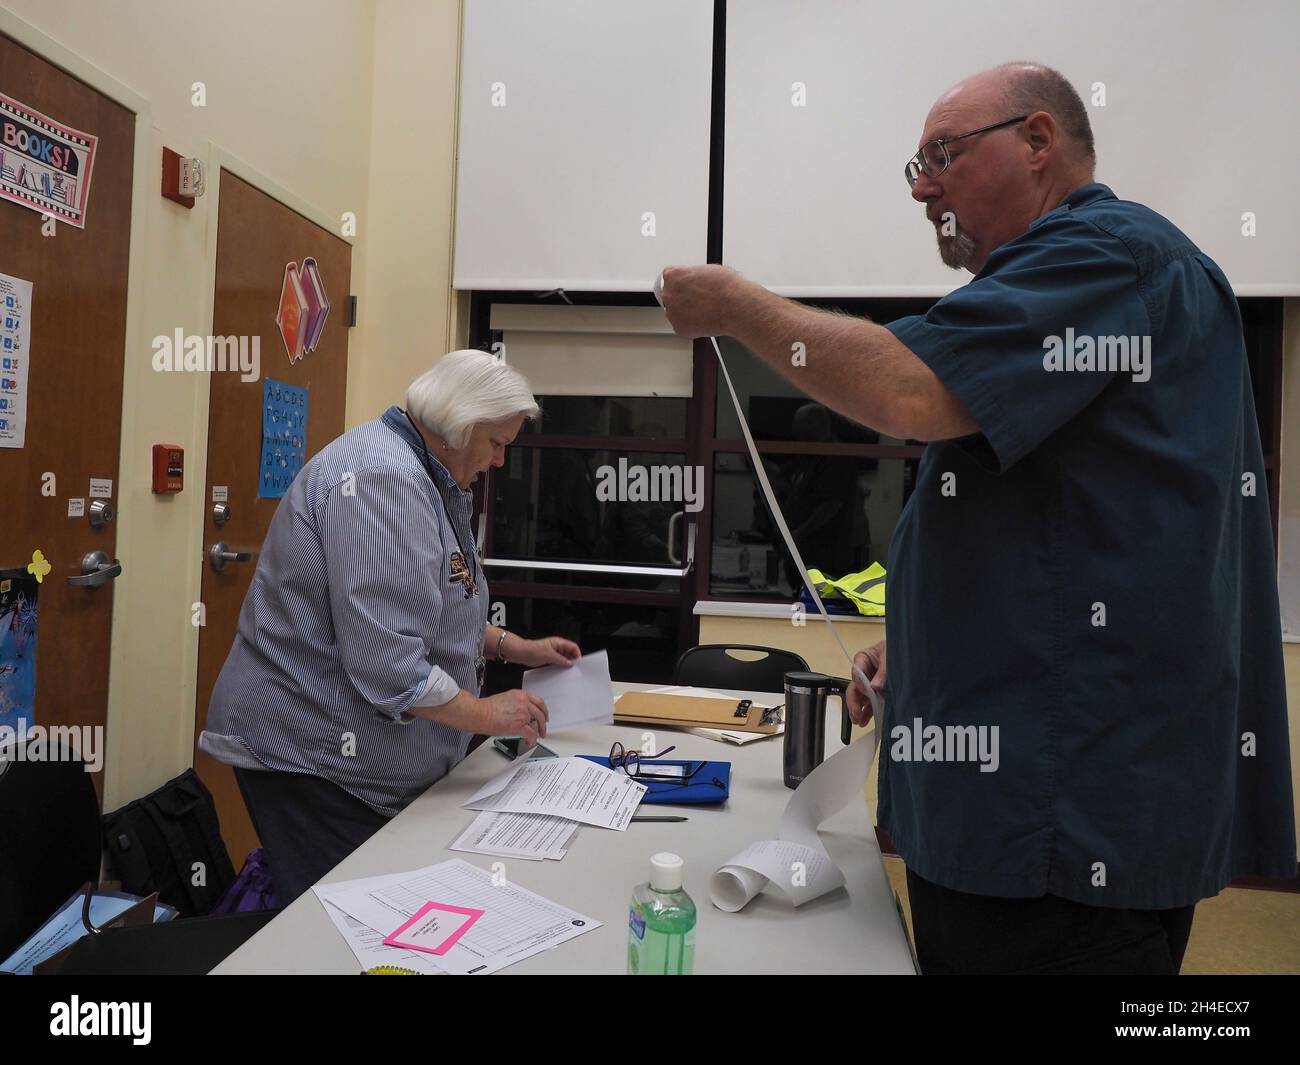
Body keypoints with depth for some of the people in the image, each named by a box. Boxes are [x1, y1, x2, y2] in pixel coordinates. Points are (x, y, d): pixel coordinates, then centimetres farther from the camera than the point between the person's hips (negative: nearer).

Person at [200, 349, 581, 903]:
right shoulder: (382, 479, -22)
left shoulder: (417, 475, 12)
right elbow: (386, 666, -28)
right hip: (311, 753, -10)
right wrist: (487, 715, -15)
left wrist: (513, 647, 11)